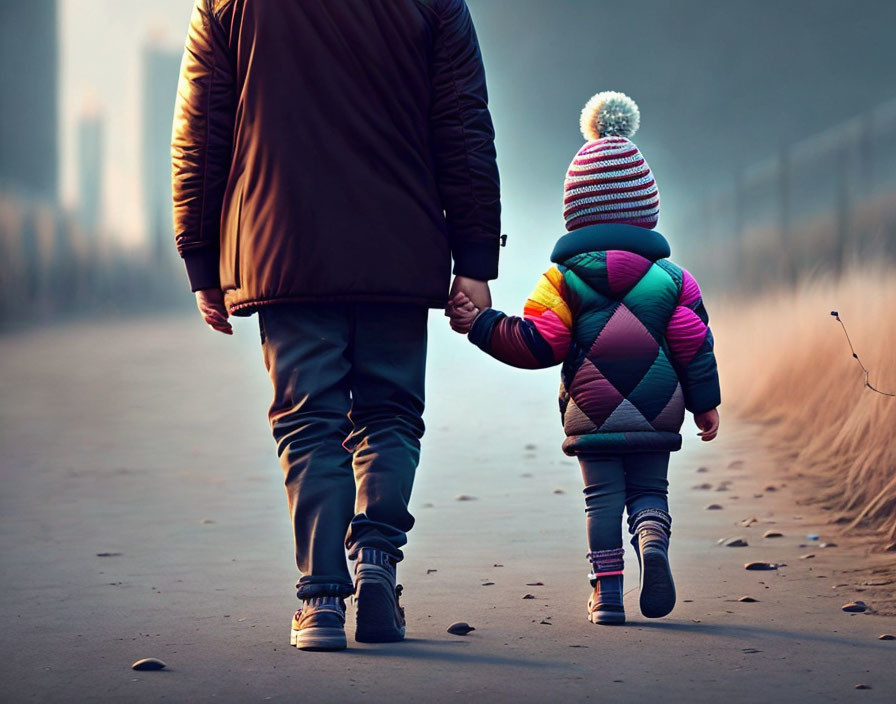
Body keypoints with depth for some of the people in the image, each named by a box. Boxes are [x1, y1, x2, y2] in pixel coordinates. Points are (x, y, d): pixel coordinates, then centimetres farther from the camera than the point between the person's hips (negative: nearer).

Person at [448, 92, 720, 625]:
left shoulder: (563, 278, -1)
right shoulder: (672, 279, 4)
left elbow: (539, 343, -8)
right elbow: (695, 345, 3)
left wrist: (481, 325, -2)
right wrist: (705, 402, 13)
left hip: (591, 415, -1)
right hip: (657, 415, 1)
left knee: (602, 498, 6)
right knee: (650, 491, 11)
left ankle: (608, 590, -3)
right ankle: (654, 541, -20)